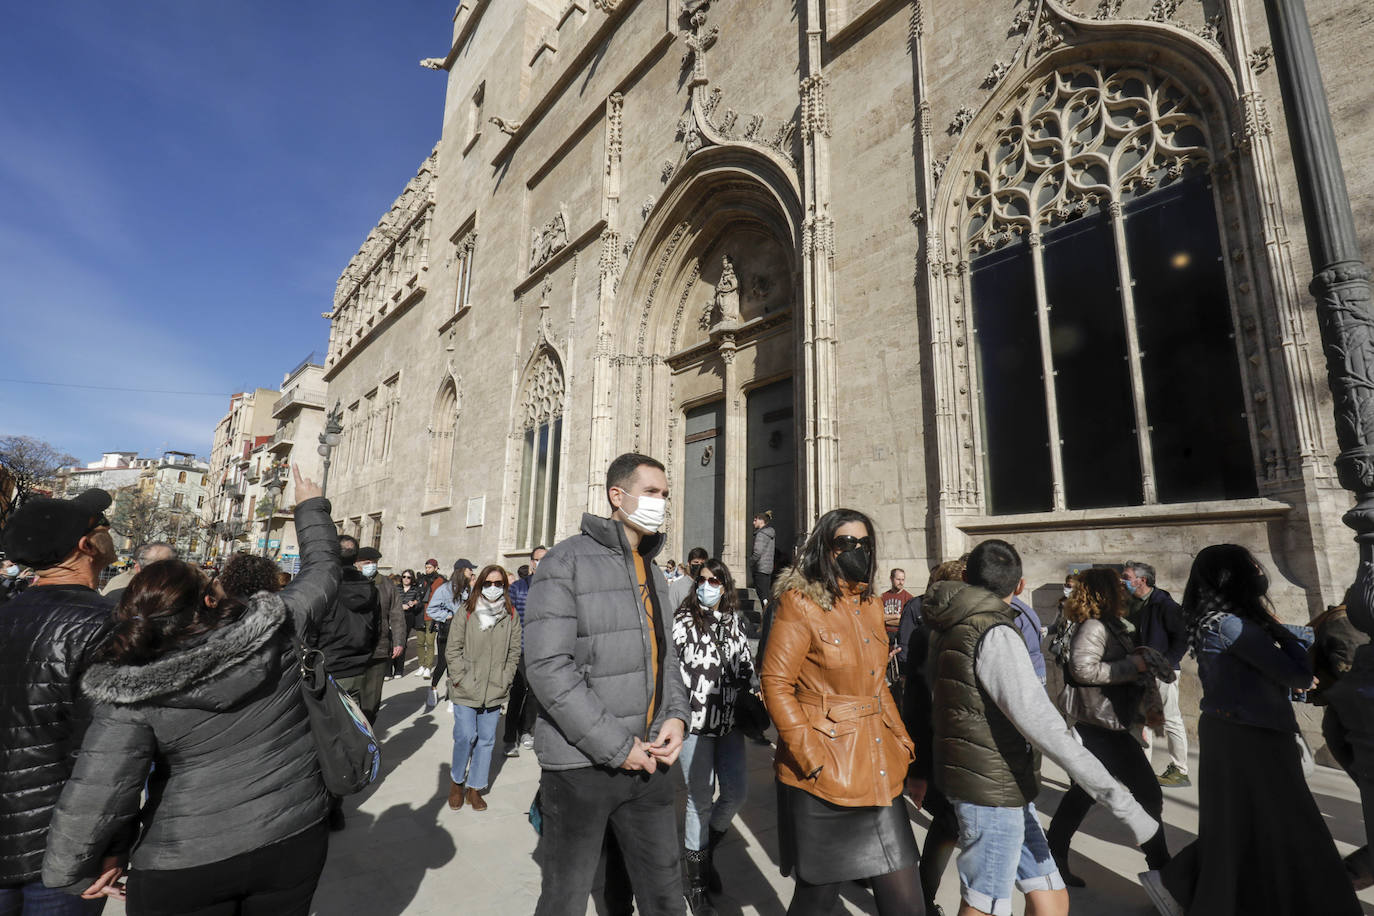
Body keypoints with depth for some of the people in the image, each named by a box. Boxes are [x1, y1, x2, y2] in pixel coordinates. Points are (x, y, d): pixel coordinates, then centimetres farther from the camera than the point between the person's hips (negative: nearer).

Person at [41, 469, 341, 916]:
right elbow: (322, 572, 2)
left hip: (185, 868, -1)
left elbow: (92, 800, -17)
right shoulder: (274, 626, -14)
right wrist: (311, 507, 15)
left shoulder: (131, 698, -15)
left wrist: (69, 872, 3)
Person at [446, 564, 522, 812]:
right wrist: (459, 678, -7)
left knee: (487, 739, 8)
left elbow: (514, 651, 8)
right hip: (465, 690, -2)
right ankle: (456, 781, 24)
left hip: (495, 690, 3)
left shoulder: (511, 615, 3)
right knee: (465, 737, -3)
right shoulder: (467, 611, -4)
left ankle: (475, 787, 25)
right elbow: (453, 648, -1)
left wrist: (504, 680, 0)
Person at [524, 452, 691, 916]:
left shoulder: (652, 571, 11)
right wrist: (617, 747, -18)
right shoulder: (566, 562, -13)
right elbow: (548, 667, -20)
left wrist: (676, 716, -3)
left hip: (648, 758, 6)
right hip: (581, 763, -6)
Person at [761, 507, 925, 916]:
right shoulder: (800, 602, -12)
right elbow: (776, 685, -15)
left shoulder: (871, 604, 10)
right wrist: (814, 760, -18)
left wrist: (903, 742, 10)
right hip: (824, 776, -6)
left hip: (879, 771, 6)